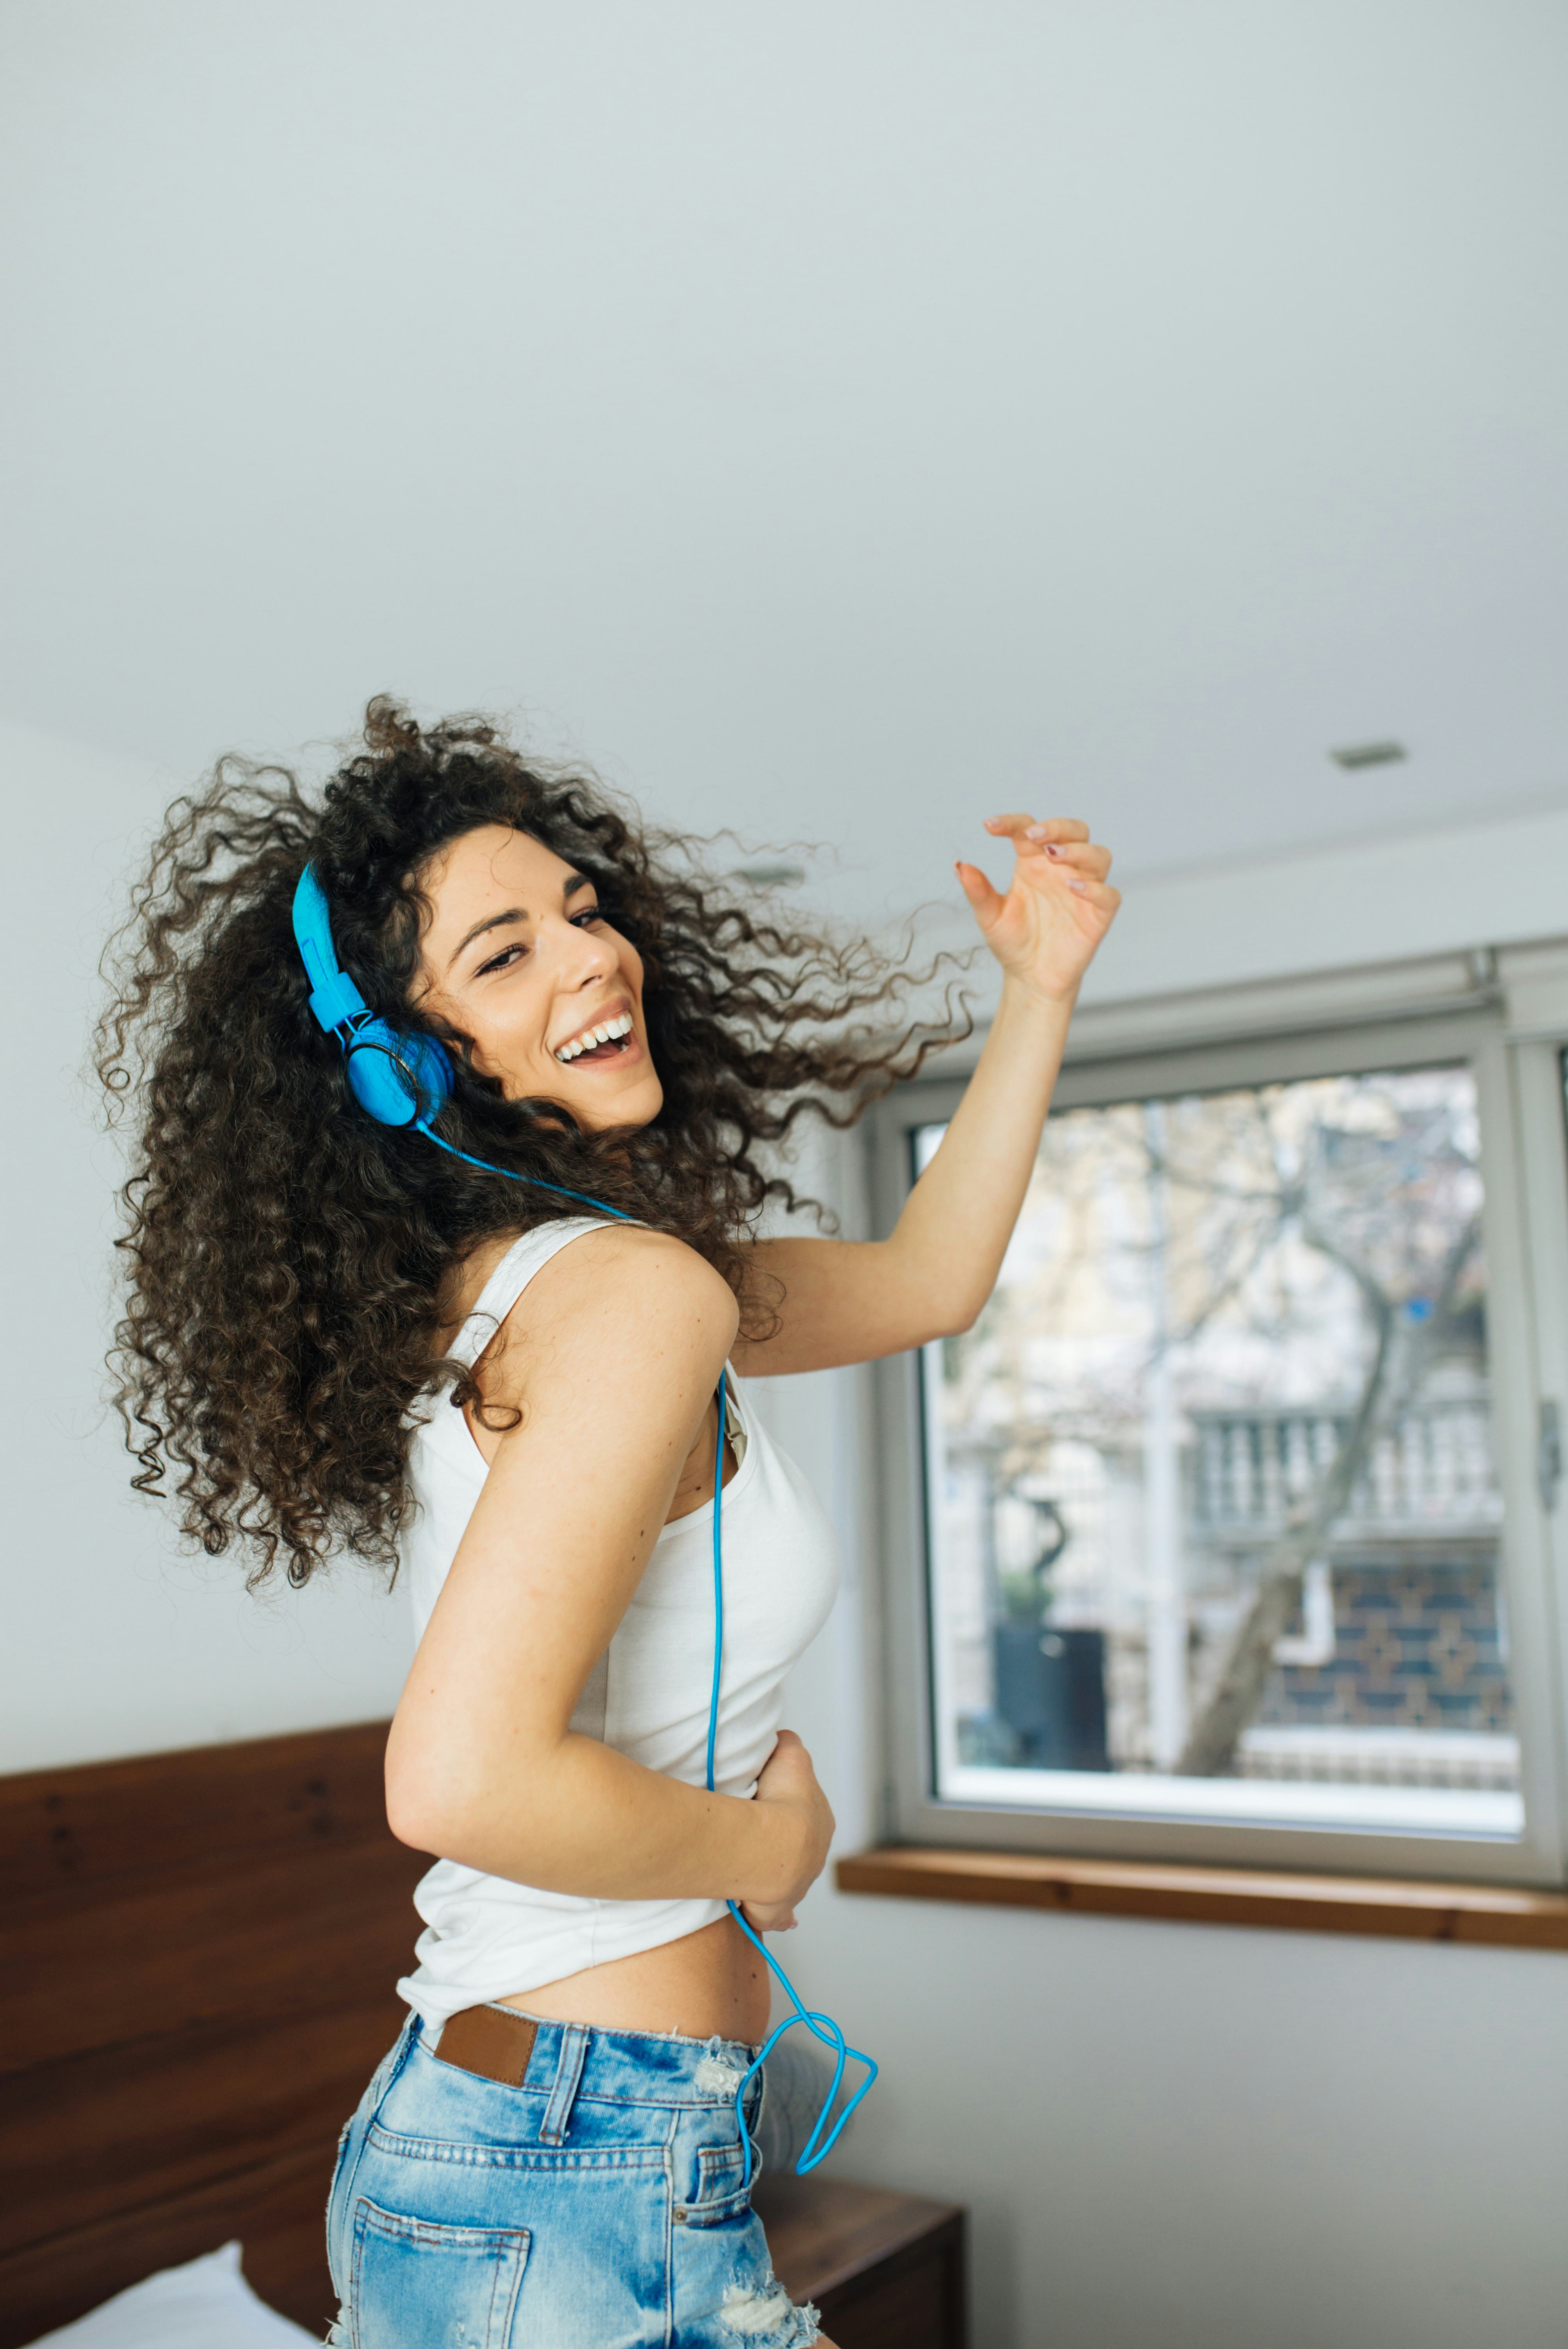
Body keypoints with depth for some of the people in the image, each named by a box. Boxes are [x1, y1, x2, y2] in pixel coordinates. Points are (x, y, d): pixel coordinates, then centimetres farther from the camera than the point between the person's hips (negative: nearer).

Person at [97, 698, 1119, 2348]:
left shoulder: (499, 1275, 7)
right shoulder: (639, 1293, -22)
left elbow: (925, 1281, 17)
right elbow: (461, 1780, -31)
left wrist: (1040, 988, 16)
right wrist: (771, 1844, -14)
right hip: (578, 2183, -9)